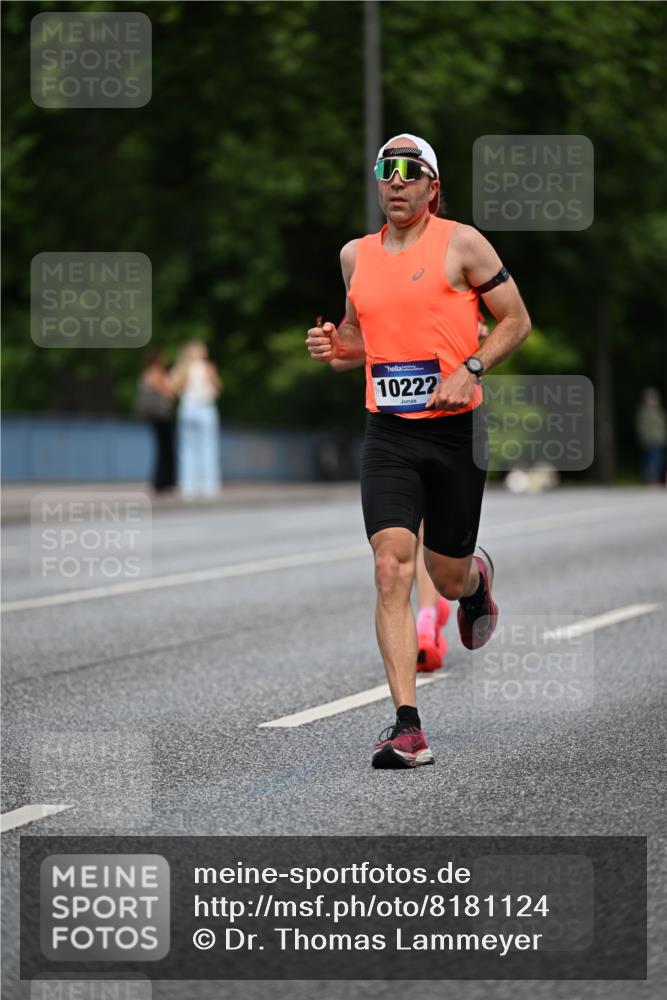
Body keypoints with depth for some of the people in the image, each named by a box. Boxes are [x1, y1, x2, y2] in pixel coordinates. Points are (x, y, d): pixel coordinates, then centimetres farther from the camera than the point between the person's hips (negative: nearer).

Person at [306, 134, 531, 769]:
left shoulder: (461, 243, -3)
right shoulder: (356, 255, 10)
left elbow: (516, 321, 1)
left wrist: (469, 369, -14)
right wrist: (334, 345, 2)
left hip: (455, 430, -2)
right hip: (388, 435, 2)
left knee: (447, 578, 9)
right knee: (391, 571, -14)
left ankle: (477, 578, 50)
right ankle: (408, 728, -15)